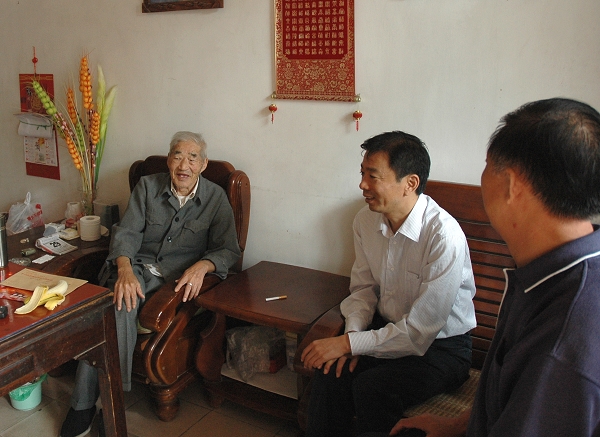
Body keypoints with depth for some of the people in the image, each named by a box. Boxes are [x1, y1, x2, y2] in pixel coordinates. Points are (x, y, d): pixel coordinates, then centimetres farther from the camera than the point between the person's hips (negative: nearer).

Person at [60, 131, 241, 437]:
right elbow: (126, 233, -1)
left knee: (118, 308, -29)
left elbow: (229, 250, 0)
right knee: (121, 302, -32)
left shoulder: (215, 198, 3)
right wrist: (125, 270, -21)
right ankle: (84, 402, -19)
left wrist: (202, 266, -22)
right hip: (137, 265, 2)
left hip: (178, 274, -2)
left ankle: (86, 402, -17)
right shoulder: (148, 186, 6)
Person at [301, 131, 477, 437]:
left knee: (370, 388, -28)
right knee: (331, 372, -21)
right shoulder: (366, 220, -5)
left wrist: (348, 343, -21)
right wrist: (352, 334, -12)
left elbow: (419, 332, -24)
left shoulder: (444, 237, -27)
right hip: (387, 329, 5)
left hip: (441, 345, -5)